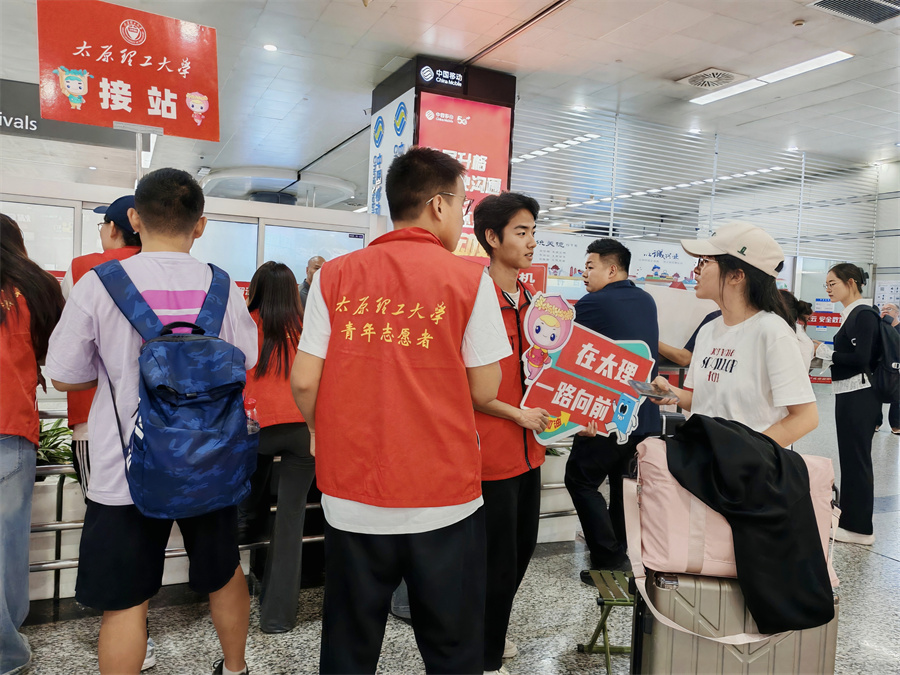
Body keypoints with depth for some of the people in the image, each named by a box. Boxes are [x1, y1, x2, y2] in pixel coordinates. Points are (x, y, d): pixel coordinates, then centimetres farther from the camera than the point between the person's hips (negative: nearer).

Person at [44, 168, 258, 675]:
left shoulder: (97, 285, -11)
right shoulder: (223, 287, -5)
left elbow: (64, 378, -1)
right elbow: (245, 364, 8)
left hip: (127, 472, -3)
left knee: (125, 602, 11)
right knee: (225, 574, 22)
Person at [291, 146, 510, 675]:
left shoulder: (335, 277, -1)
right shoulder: (469, 279, -7)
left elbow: (304, 382, -3)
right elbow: (484, 391, -6)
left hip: (351, 497, 3)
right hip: (443, 497, -2)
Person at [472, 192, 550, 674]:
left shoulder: (529, 298, 9)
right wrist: (517, 414, -16)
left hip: (527, 445, 9)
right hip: (492, 449, -9)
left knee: (523, 547, 21)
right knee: (499, 558, 5)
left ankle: (490, 634, 43)